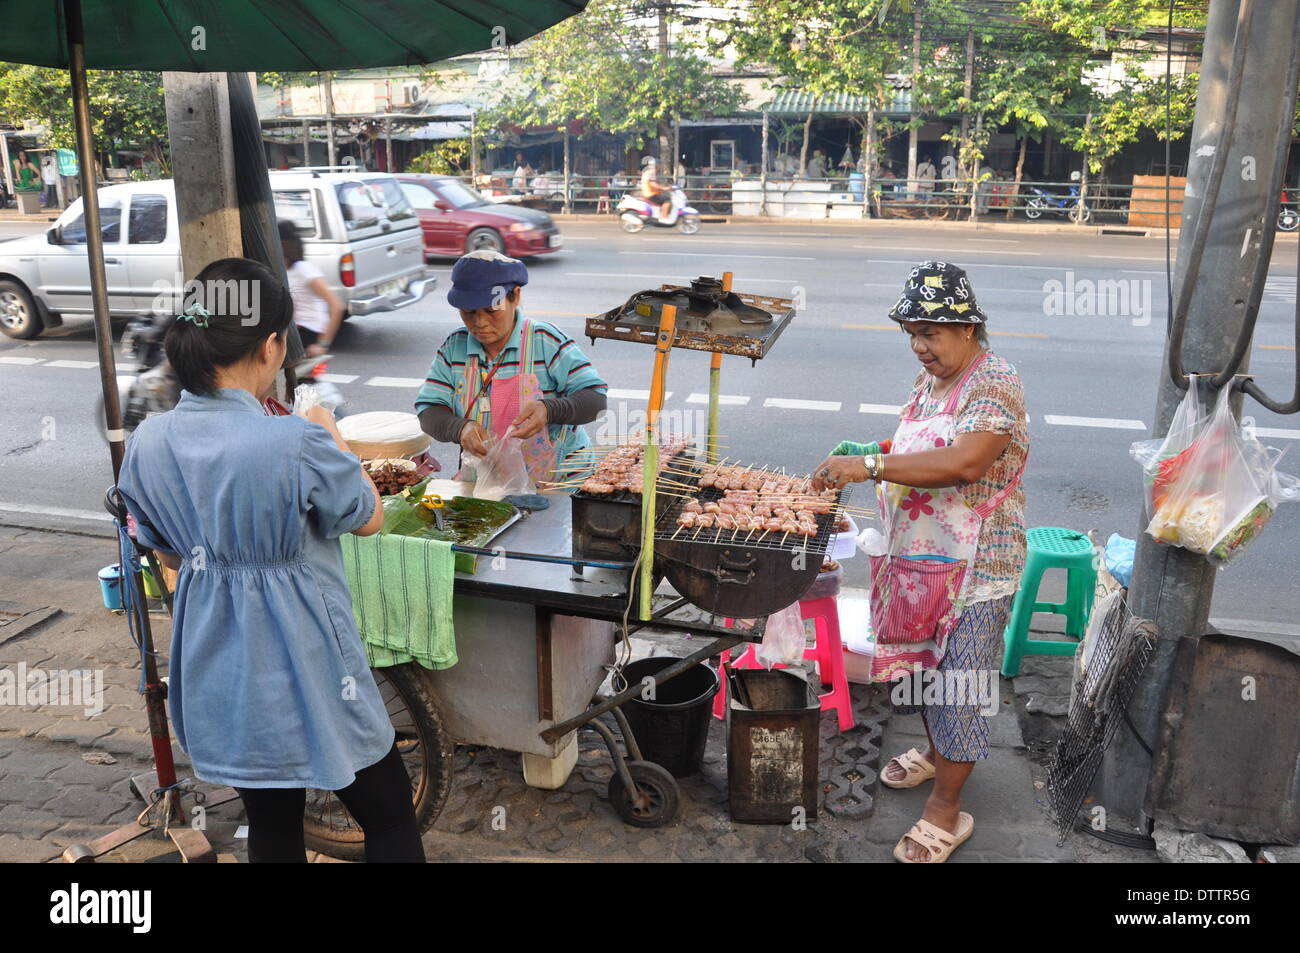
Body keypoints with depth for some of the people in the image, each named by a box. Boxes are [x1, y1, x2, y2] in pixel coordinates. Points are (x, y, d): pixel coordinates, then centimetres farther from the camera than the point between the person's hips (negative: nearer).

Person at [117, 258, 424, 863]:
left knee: (271, 825, 23)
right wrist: (331, 435, 5)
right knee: (389, 818, 13)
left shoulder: (146, 443, -6)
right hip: (302, 667, -6)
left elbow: (171, 556, 8)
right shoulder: (296, 443, -26)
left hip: (218, 671, 6)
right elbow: (369, 519, -7)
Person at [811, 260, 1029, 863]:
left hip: (971, 567, -8)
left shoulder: (995, 385, -18)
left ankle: (946, 811, 14)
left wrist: (871, 466, -34)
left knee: (958, 682, 0)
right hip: (916, 555, 9)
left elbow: (964, 461, -32)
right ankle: (937, 753, 45)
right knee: (923, 660, 22)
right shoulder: (930, 379, 10)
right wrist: (870, 457, 5)